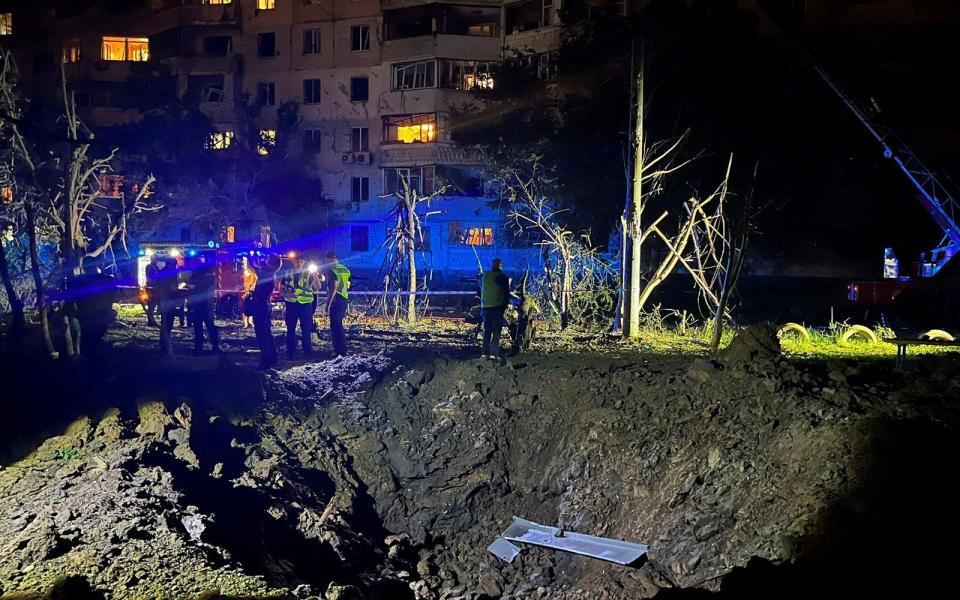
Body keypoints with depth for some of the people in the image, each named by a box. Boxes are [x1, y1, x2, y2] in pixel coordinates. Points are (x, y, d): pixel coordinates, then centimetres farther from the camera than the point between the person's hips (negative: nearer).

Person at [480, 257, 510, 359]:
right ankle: (494, 353, -10)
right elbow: (507, 293, -2)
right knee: (496, 330, -2)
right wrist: (505, 306, 9)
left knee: (487, 330, 14)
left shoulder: (484, 276, 6)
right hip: (497, 306, -4)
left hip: (485, 306, 4)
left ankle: (485, 351, 10)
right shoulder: (502, 277, -5)